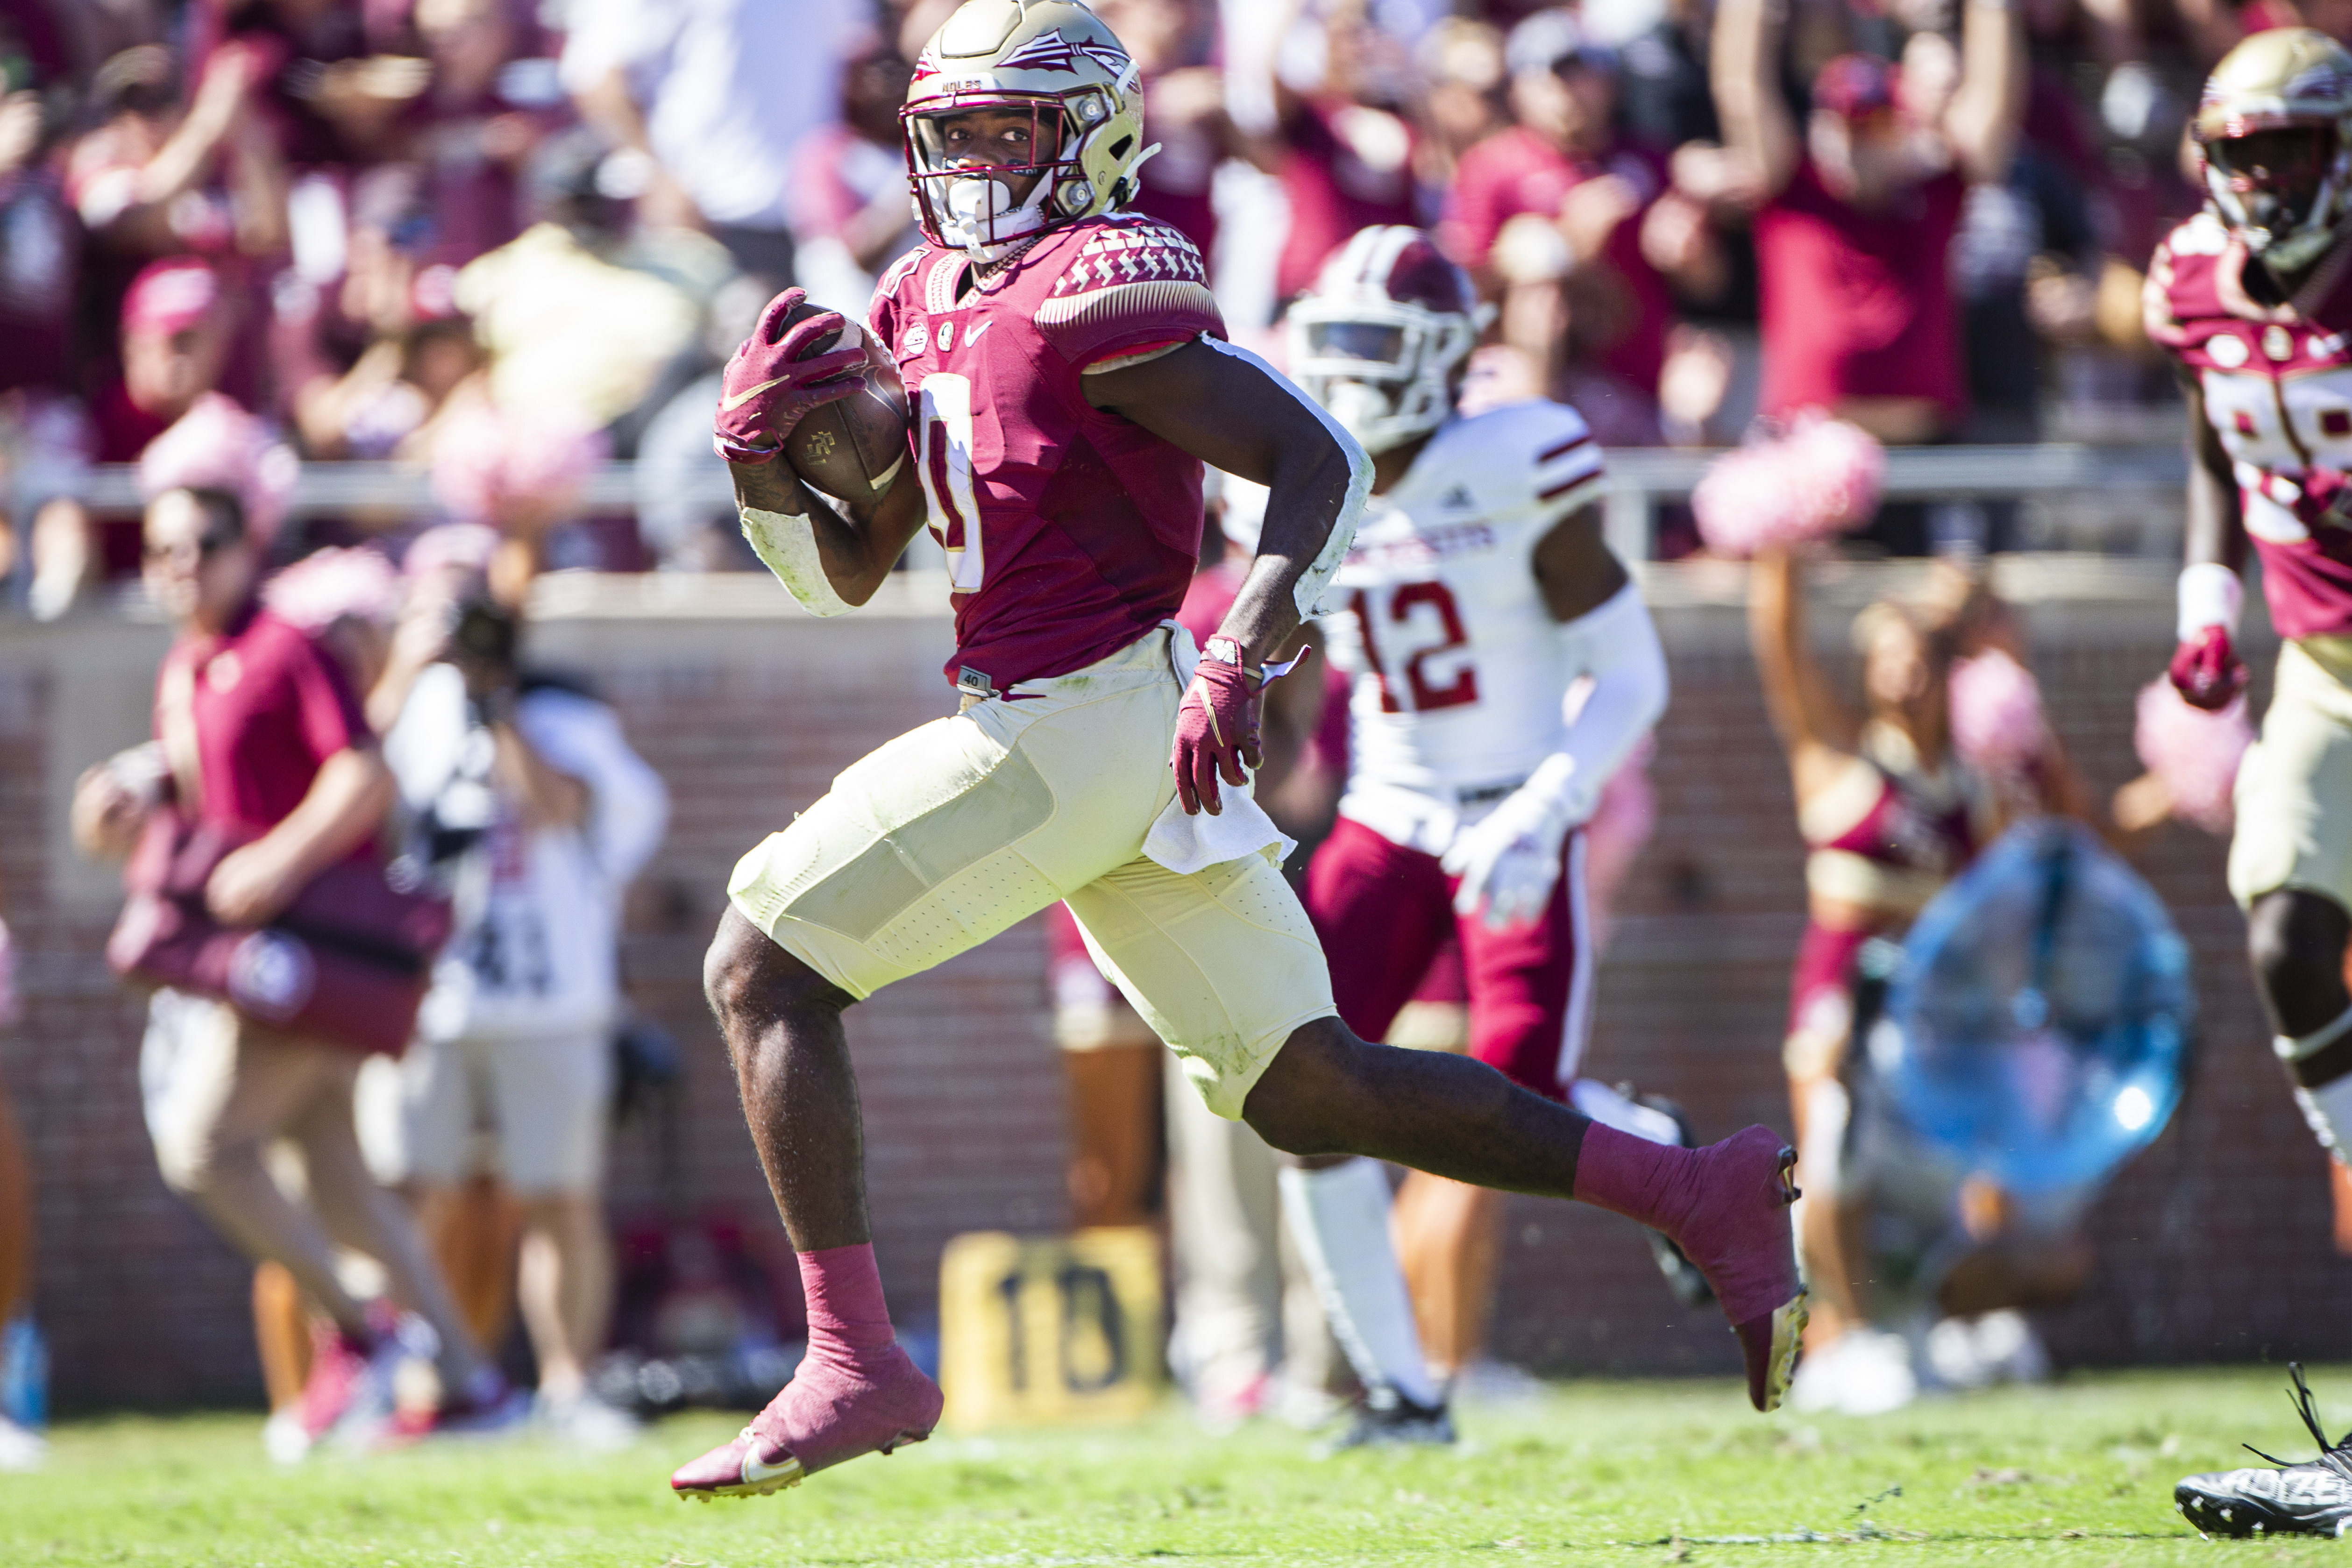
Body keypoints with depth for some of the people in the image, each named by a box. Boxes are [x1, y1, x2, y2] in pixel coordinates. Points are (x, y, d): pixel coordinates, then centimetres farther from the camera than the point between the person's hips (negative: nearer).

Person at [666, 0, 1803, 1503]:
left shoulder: (1095, 291, -11)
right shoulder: (932, 305, 17)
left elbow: (1323, 460, -16)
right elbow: (846, 574, 22)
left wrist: (1242, 659, -25)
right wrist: (763, 459, 3)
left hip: (1081, 718, -9)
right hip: (1107, 739, 9)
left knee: (763, 968, -6)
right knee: (1313, 1092, 10)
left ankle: (855, 1363, -9)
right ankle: (1699, 1194, 11)